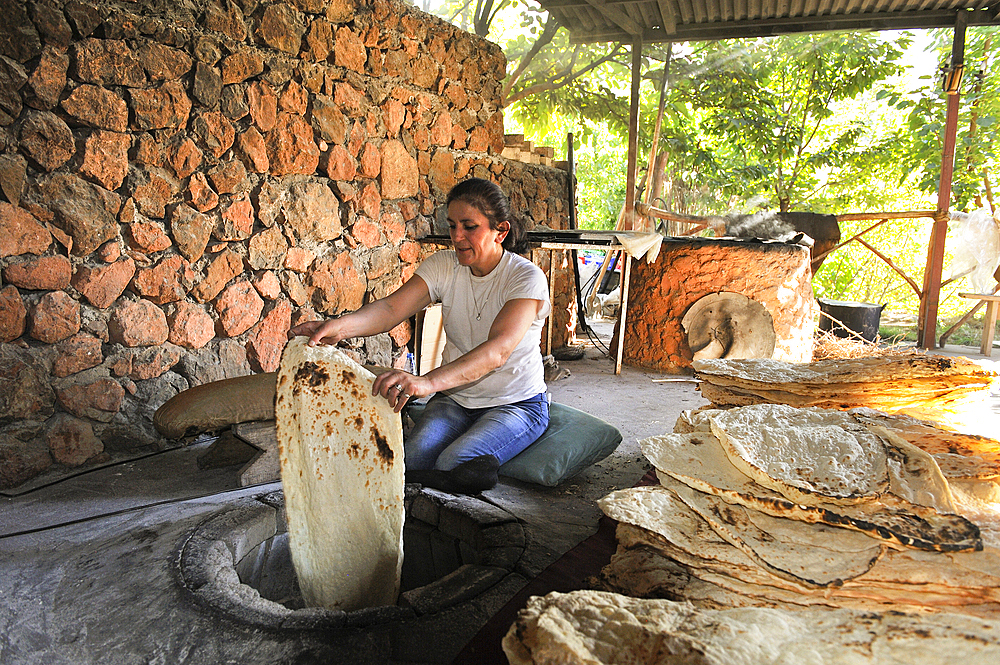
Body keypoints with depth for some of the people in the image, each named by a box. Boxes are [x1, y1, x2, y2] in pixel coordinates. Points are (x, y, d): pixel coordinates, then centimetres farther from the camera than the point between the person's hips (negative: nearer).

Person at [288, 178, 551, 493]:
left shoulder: (527, 278, -18)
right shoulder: (443, 266, -2)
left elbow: (497, 350, -34)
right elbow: (392, 307, -17)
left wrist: (428, 382, -50)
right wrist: (341, 325, -40)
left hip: (518, 405, -4)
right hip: (454, 399, 4)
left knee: (451, 463, -28)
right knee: (412, 458, -24)